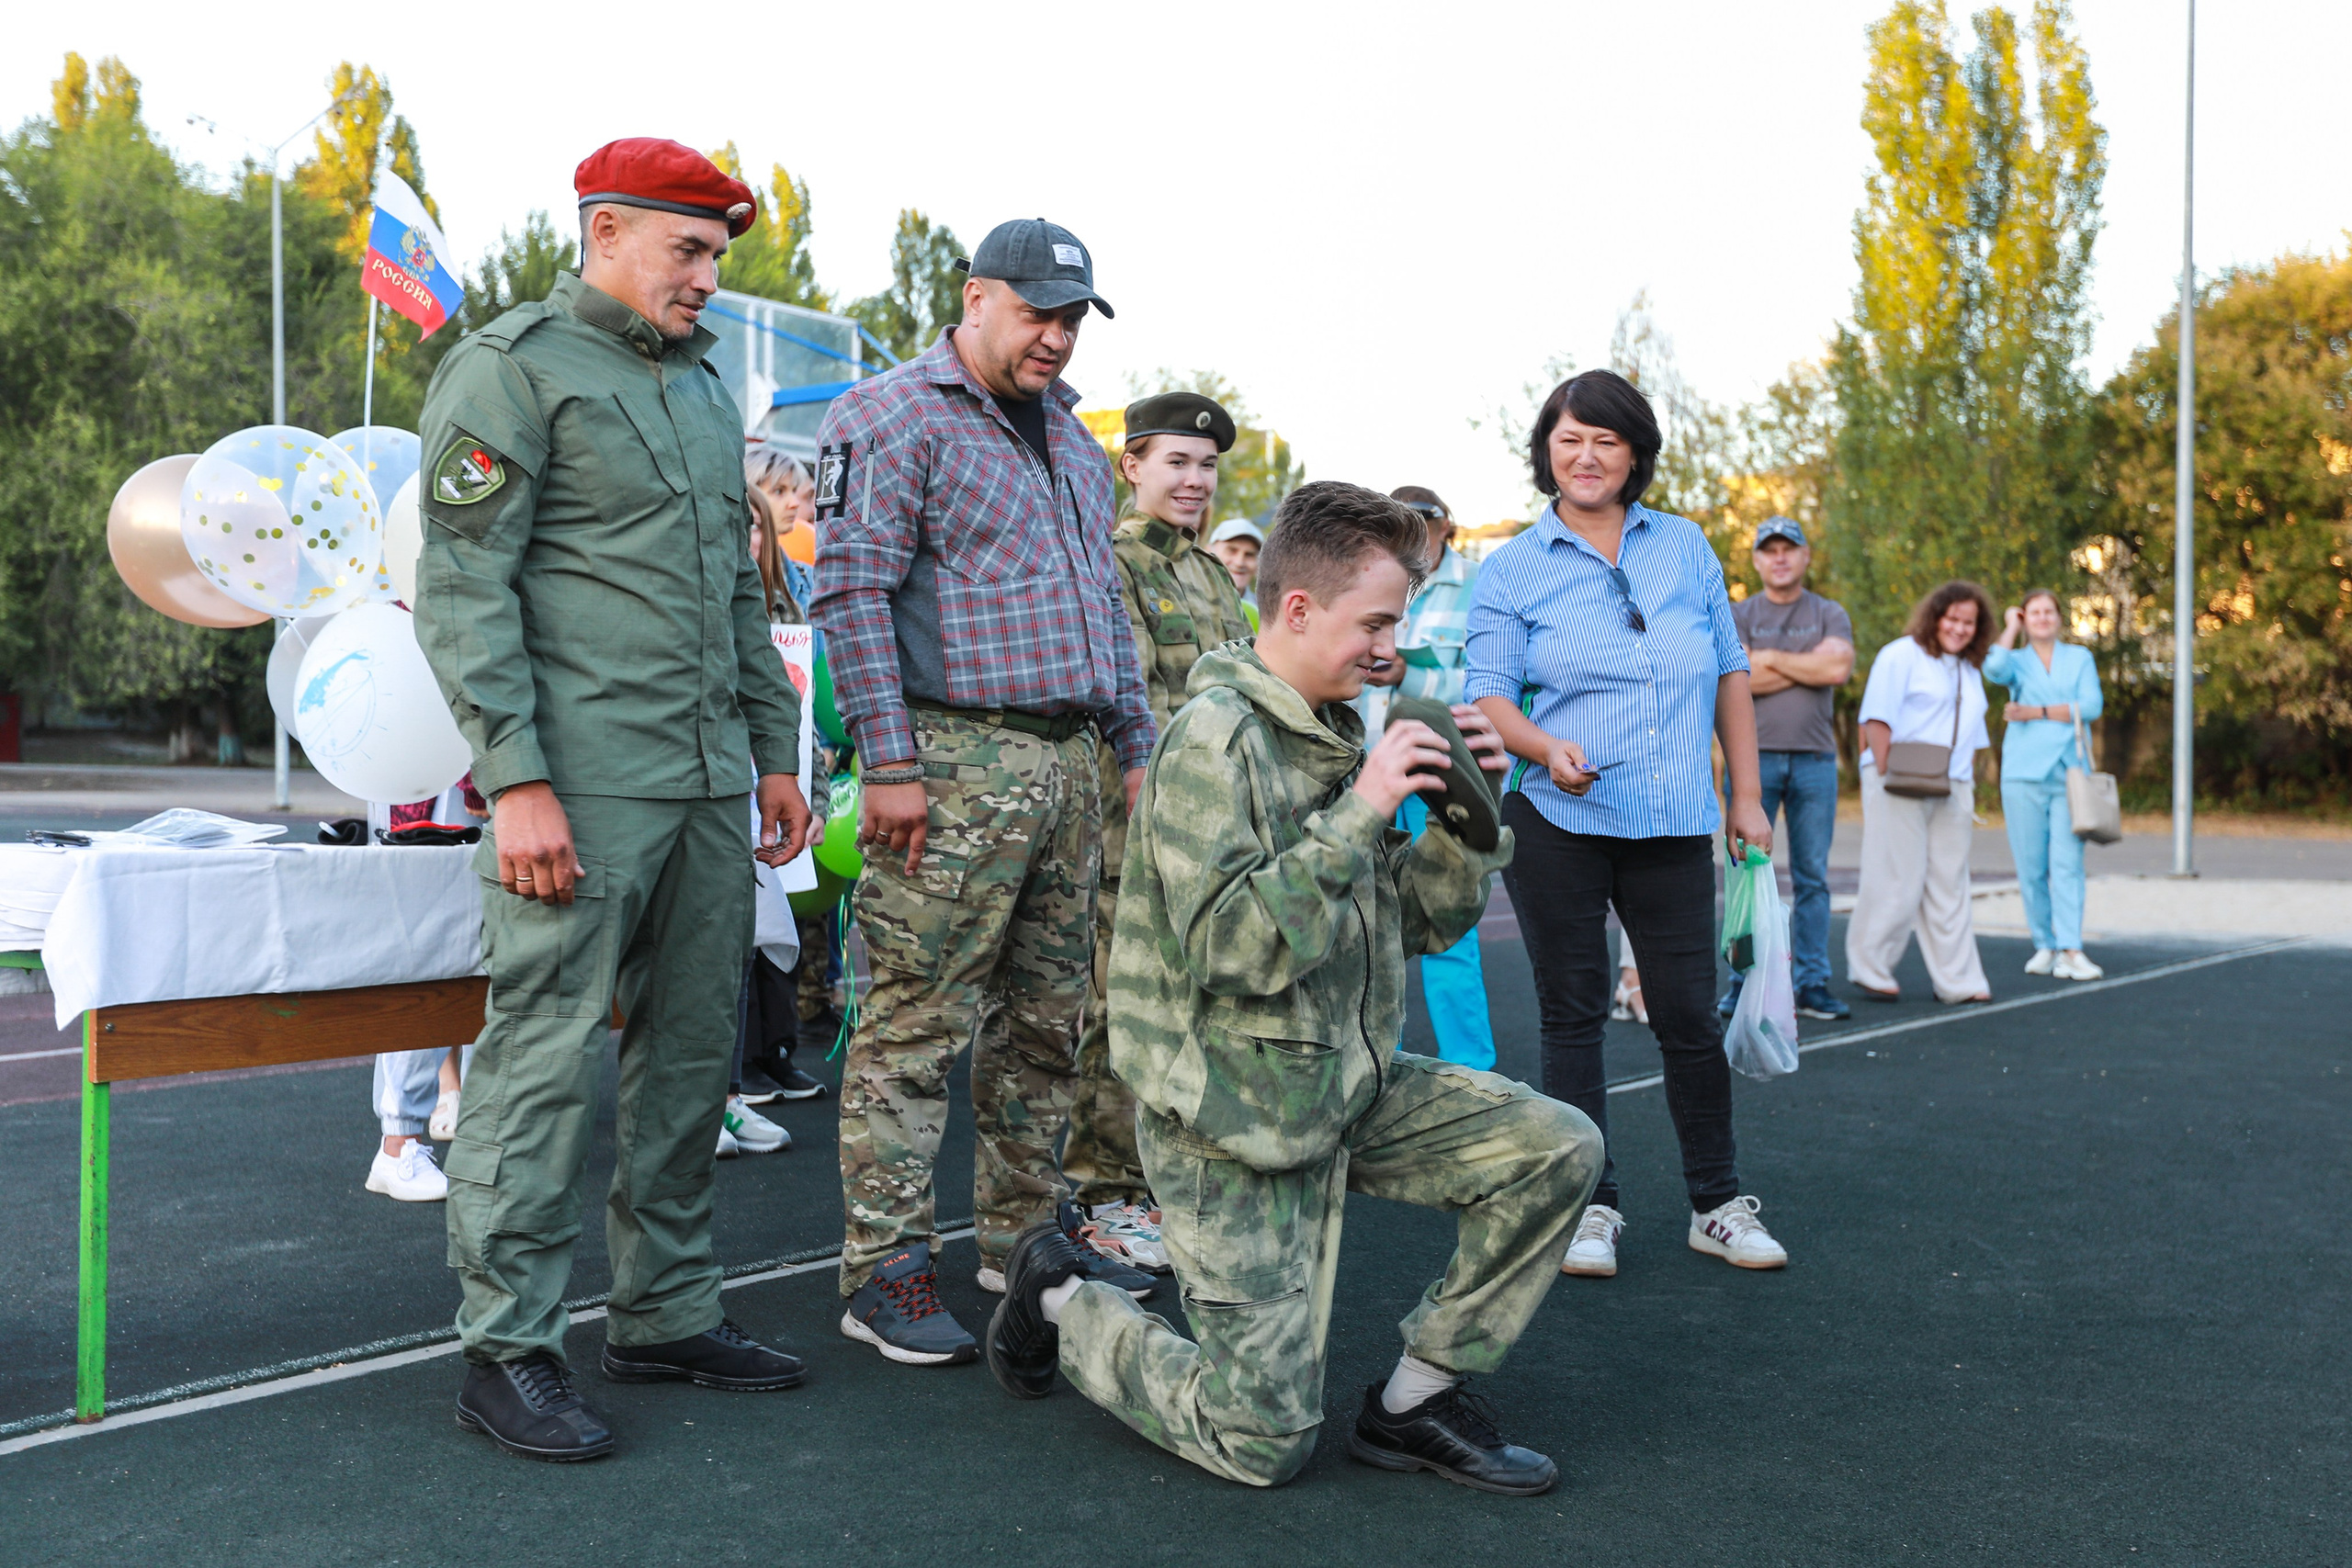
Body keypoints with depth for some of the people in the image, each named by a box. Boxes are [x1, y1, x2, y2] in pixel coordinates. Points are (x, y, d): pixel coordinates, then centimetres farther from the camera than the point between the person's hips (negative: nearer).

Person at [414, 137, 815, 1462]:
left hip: (710, 781, 8)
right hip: (584, 779, -8)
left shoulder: (705, 384, 21)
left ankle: (668, 1313, 21)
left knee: (693, 1051, 10)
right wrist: (516, 780, -17)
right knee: (548, 1056, -5)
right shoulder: (512, 367, -3)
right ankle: (509, 1352, 5)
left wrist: (776, 750, 19)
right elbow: (462, 586, -10)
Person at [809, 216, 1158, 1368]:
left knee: (1046, 1018, 13)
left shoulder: (1070, 440, 22)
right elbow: (851, 592, -12)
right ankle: (883, 1271, 2)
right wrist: (889, 763, -18)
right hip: (955, 763, -8)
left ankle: (1024, 1236, 25)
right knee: (918, 1021, -6)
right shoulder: (894, 418, -4)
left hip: (1065, 764, 8)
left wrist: (1136, 743, 20)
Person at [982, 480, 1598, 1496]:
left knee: (1558, 1150, -5)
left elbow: (1430, 923, 11)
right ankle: (1062, 1303, 21)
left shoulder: (1337, 737, 8)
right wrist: (1361, 813, -27)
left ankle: (1415, 1398, 9)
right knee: (1264, 1444, -3)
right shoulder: (1216, 738, -18)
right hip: (1234, 1122, -8)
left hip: (1348, 1087, 8)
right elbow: (1228, 948, -28)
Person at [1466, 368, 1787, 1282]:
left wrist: (1747, 795, 10)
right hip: (1558, 823, -1)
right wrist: (1547, 748, -22)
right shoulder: (1512, 571, 3)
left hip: (1674, 827, 2)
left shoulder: (1686, 548, 10)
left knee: (1689, 1014, 3)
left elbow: (1731, 673, 15)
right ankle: (1590, 1206, 16)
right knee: (1572, 1015, 5)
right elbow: (1488, 694, -2)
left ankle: (1718, 1205, 18)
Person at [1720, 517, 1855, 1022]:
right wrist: (1809, 667, -5)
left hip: (1815, 758, 1)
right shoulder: (1737, 615, 8)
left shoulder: (1830, 614, 12)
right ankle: (1743, 980, 4)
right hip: (1753, 756, -1)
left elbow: (1838, 667, -8)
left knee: (1813, 876, 3)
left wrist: (1771, 659, -5)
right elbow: (1739, 679, -9)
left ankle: (1811, 984, 8)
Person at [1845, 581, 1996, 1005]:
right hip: (1901, 789, -7)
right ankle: (1869, 969, 6)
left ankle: (1957, 980, 8)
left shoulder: (1969, 672, 24)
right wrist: (1887, 772, -18)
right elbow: (1876, 718, -10)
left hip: (1951, 791, 7)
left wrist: (1969, 791, 18)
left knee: (1949, 886, 5)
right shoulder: (1902, 656, -1)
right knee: (1896, 883, -6)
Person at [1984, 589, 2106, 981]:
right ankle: (2044, 945, 8)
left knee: (2067, 863, -10)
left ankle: (2070, 950, -14)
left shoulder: (2079, 657, 14)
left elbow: (2092, 705, -1)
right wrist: (2011, 627, 0)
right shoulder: (2017, 660, 12)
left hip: (2069, 773, 0)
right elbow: (1994, 669, -13)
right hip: (2024, 773, 0)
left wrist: (2038, 712, -7)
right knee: (2030, 867, -1)